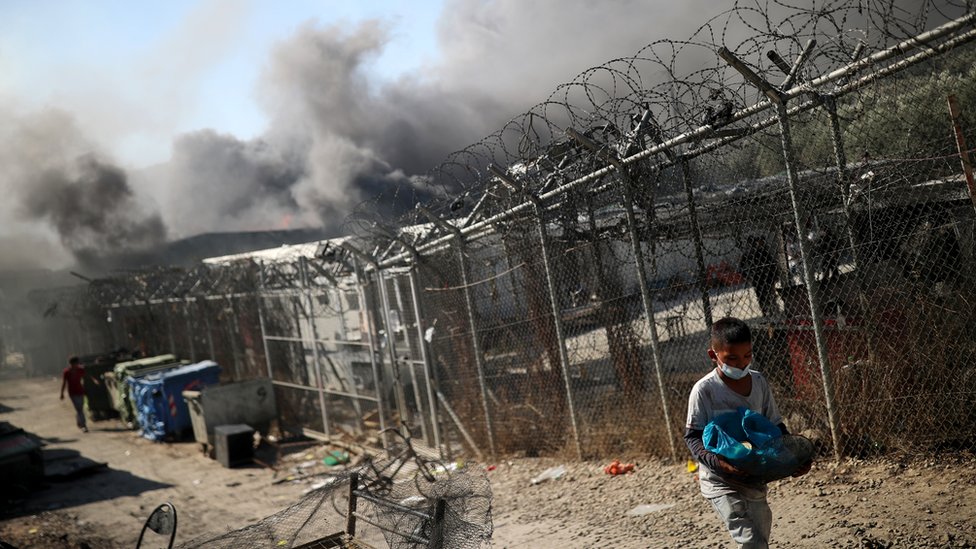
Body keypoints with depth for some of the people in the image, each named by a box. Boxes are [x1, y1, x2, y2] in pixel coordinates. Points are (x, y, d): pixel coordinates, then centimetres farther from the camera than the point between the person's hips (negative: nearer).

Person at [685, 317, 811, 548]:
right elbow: (692, 436, -14)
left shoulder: (759, 382, 1)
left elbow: (775, 426, 9)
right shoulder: (704, 390, -15)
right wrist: (718, 462, -30)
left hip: (754, 478, 7)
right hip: (721, 480, -6)